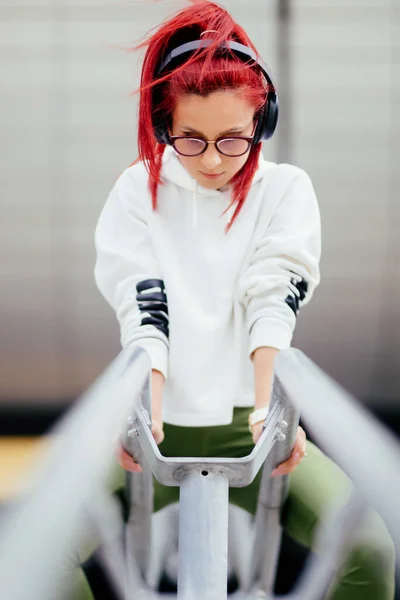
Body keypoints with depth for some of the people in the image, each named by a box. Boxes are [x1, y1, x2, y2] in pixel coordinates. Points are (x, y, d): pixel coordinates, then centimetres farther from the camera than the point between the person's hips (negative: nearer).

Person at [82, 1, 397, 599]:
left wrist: (268, 405, -27)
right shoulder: (138, 190, 5)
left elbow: (274, 302, -9)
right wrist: (148, 414, -24)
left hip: (249, 424, 0)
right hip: (164, 424, 1)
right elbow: (143, 309, -7)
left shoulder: (286, 188, 4)